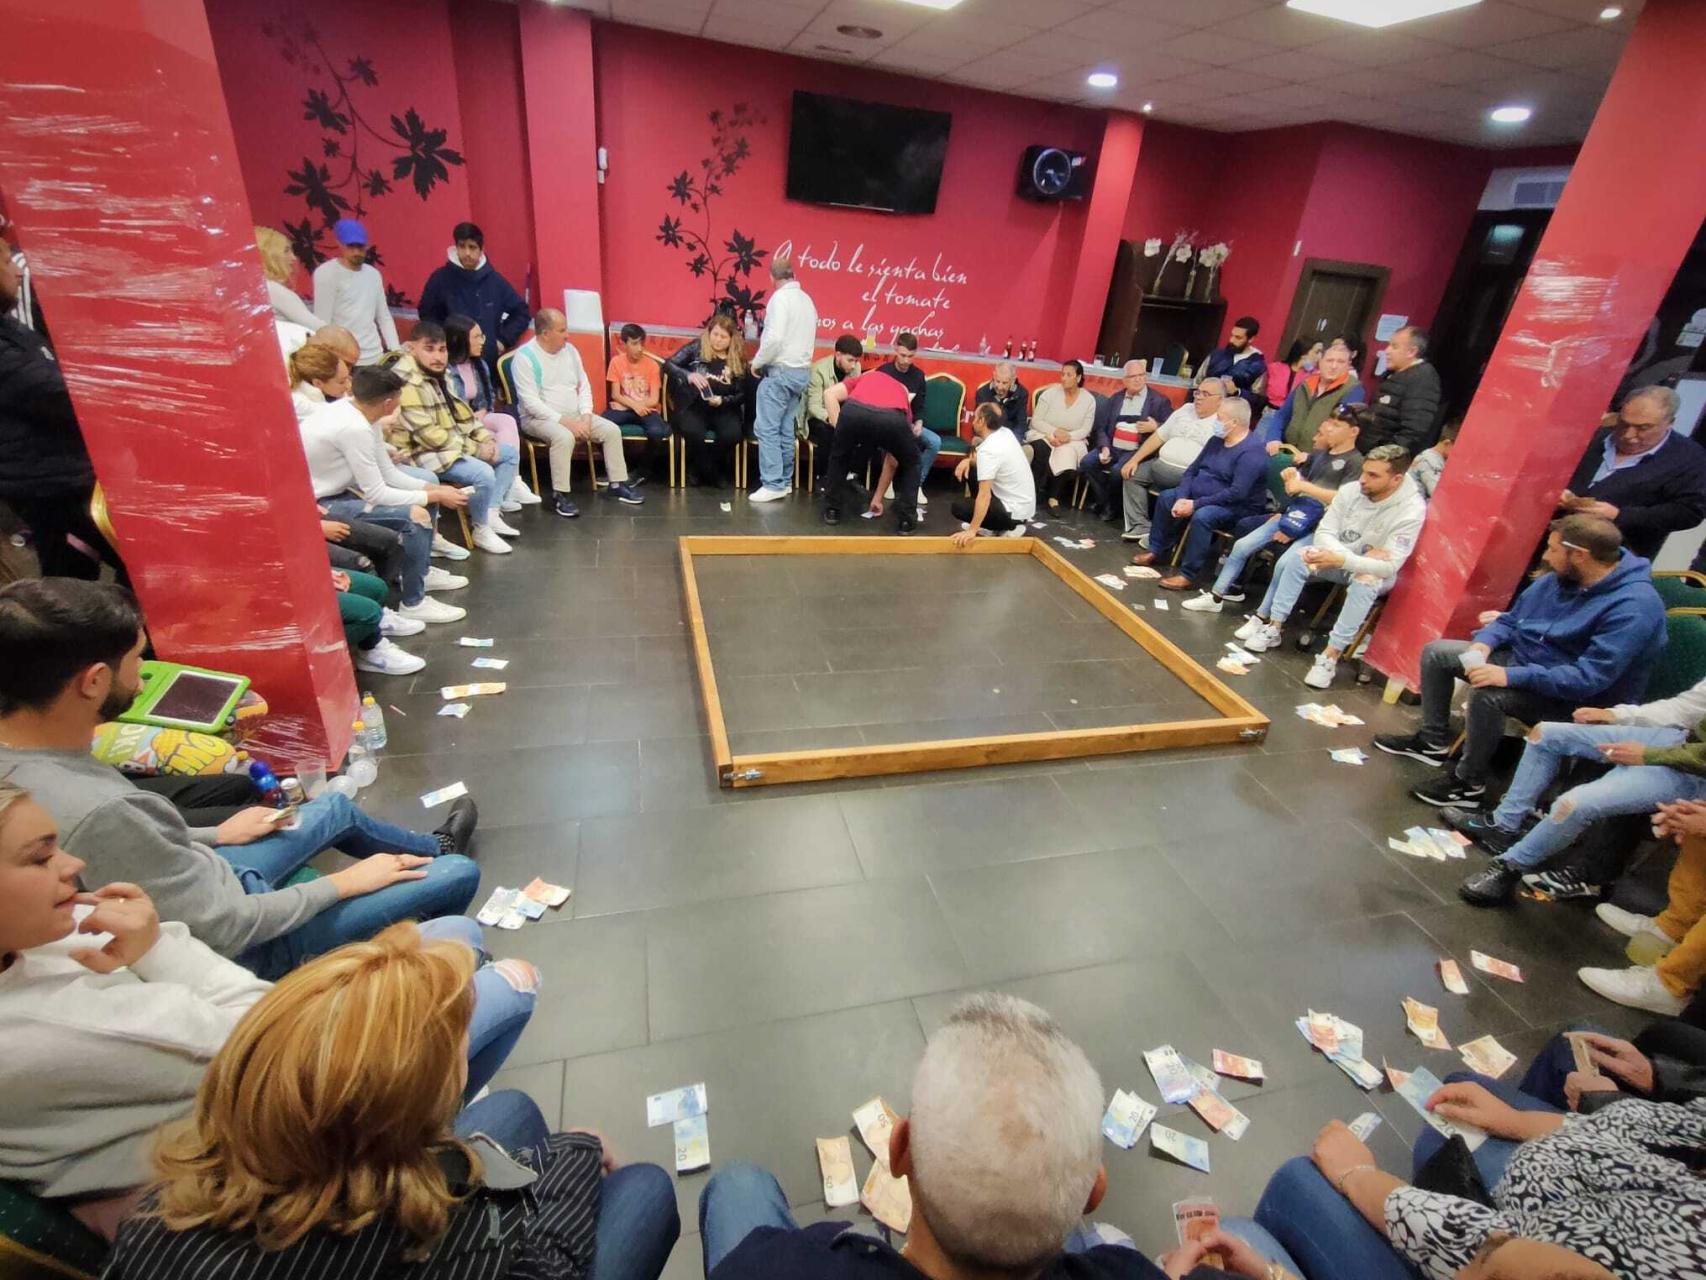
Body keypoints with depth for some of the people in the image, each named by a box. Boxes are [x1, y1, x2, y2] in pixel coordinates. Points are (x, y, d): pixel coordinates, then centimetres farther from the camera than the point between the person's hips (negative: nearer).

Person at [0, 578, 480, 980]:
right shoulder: (97, 813, -39)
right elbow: (227, 930, -29)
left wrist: (212, 837, 11)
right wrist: (344, 883, -15)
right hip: (241, 945, -8)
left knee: (335, 807, 24)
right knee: (458, 875, -1)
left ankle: (432, 846, 49)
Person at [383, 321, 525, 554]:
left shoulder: (437, 373, 7)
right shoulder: (407, 383, -23)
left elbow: (459, 411, 15)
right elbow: (428, 435, -26)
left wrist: (486, 438, 0)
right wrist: (476, 449, -20)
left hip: (450, 443, 10)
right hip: (421, 452, -10)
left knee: (510, 453, 12)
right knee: (483, 474, -30)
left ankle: (490, 513, 8)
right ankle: (481, 530, -7)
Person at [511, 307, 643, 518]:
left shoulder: (569, 350, 7)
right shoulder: (525, 356, -13)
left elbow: (584, 386, 10)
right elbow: (531, 402, -19)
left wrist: (586, 416, -7)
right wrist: (564, 421, -24)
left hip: (574, 415, 7)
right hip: (539, 418, -6)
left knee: (612, 430, -9)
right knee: (564, 437, -36)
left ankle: (617, 485, 0)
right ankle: (560, 496, -28)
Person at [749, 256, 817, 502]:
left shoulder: (780, 298, -10)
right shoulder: (807, 300, 14)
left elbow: (774, 337, -20)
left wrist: (757, 362, -7)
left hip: (780, 371, -8)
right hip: (801, 370, 8)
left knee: (767, 429, -6)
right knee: (785, 429, 11)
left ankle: (773, 485, -9)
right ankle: (785, 481, 13)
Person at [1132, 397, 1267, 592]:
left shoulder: (1251, 452, -22)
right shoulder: (1216, 440, 6)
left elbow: (1237, 493, -30)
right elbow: (1192, 470, 6)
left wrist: (1195, 504, -28)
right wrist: (1182, 498, -12)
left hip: (1237, 508, -9)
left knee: (1202, 516, -36)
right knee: (1166, 497, 7)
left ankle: (1188, 574, -28)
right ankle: (1158, 550, 15)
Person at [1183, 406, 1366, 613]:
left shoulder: (1356, 462, -3)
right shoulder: (1319, 454, 19)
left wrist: (1304, 486, -15)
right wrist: (1291, 476, 1)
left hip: (1319, 526, -7)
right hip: (1294, 515, 7)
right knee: (1242, 546, -2)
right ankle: (1215, 597, 7)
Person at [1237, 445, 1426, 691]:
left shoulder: (1411, 509, -25)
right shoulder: (1351, 490, -15)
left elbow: (1389, 566, -30)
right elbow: (1325, 531, -9)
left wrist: (1341, 560, -44)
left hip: (1376, 572, -4)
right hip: (1340, 557, 4)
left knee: (1365, 581, -37)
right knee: (1295, 558, -20)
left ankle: (1330, 657, -36)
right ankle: (1272, 627, -17)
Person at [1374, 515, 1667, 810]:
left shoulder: (1635, 607, -26)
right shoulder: (1558, 578, -2)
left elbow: (1589, 678, -33)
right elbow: (1511, 620, 10)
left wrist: (1511, 676, -36)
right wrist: (1483, 643, -12)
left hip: (1575, 696, -8)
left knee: (1489, 695, -35)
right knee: (1436, 652, 3)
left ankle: (1468, 783, -16)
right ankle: (1434, 741, 11)